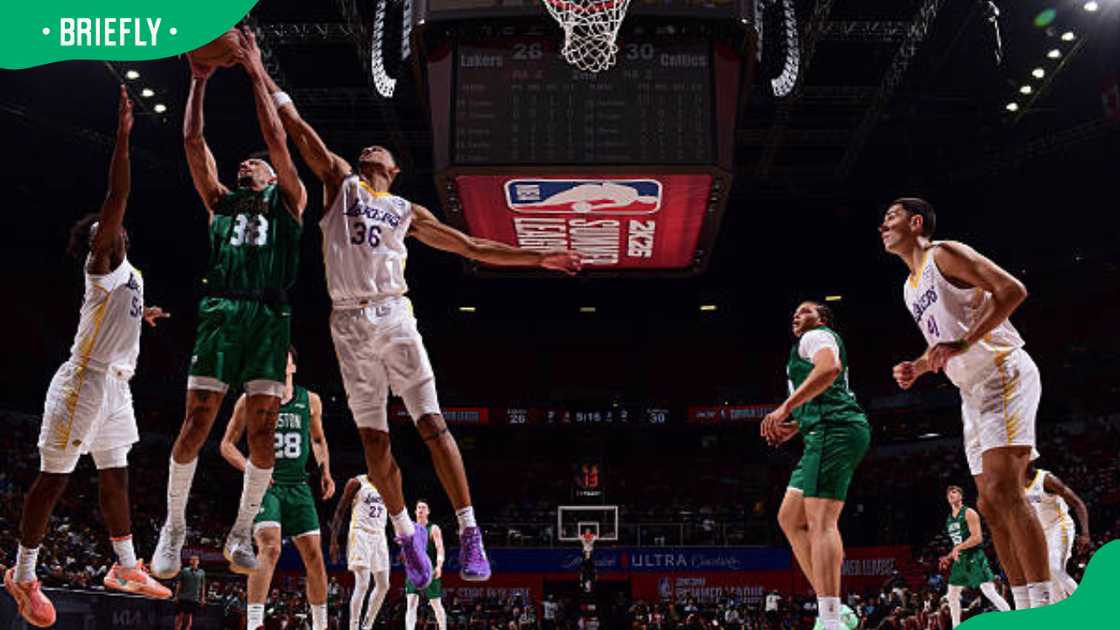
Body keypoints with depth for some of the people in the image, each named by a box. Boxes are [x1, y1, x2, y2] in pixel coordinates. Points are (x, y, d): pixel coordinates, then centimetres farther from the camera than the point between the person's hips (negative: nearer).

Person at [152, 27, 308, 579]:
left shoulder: (287, 201, 17)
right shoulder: (221, 202, 23)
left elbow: (275, 137, 7)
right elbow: (193, 142, 16)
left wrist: (256, 74, 5)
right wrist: (199, 80, 11)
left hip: (269, 315, -1)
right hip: (221, 311, 2)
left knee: (262, 429, -5)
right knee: (197, 421, -5)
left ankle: (241, 533, 6)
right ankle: (174, 528, 7)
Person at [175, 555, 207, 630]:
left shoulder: (201, 573, 8)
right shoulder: (184, 571, 4)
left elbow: (203, 586, 11)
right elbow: (179, 584, 5)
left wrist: (203, 598, 6)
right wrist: (176, 596, -1)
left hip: (194, 599, 1)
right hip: (183, 598, -1)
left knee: (189, 620, 1)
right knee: (179, 617, -5)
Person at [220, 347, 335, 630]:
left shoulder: (310, 401, 8)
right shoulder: (250, 401, -1)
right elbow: (227, 444, 3)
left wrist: (325, 471, 8)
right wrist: (249, 469, -14)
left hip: (298, 487, 4)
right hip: (264, 485, -4)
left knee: (314, 555, 3)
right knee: (270, 547, -24)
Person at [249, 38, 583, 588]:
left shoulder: (408, 212, 18)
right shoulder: (340, 182, 17)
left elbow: (473, 247, 19)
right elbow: (296, 126, 13)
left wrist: (537, 258, 15)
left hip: (394, 317, 0)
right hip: (349, 324, 1)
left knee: (432, 425, -7)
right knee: (373, 437, 2)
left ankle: (469, 530, -5)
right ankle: (405, 532, 15)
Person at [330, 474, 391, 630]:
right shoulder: (357, 482, -6)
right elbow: (340, 512, -5)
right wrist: (334, 542, -11)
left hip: (379, 536, 7)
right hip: (361, 534, -7)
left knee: (383, 585, 6)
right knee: (362, 585, -16)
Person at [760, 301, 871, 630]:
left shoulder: (817, 336, 3)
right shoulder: (806, 347, 33)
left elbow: (829, 368, -20)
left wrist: (785, 408, -25)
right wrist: (793, 428, 27)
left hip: (834, 430, -10)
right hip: (826, 434, 10)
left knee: (820, 520, -19)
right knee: (789, 518, 8)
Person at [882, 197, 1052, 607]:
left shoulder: (944, 254, -5)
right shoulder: (910, 288, 21)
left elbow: (1012, 290, -17)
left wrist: (963, 343, -23)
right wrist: (917, 368, 10)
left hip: (1003, 373, -10)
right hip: (973, 392, 10)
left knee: (1003, 489, -20)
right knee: (990, 504, 6)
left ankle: (1044, 605, -21)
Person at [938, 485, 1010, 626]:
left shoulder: (969, 513, -8)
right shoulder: (949, 518, 16)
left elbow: (977, 538, -17)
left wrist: (958, 548, -21)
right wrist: (949, 557, 18)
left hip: (975, 557, -8)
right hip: (960, 560, 8)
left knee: (990, 593, -15)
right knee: (952, 596, 10)